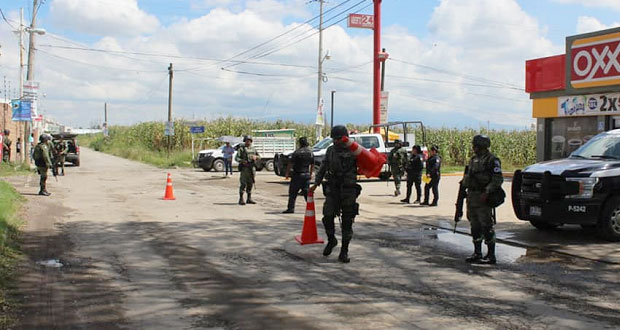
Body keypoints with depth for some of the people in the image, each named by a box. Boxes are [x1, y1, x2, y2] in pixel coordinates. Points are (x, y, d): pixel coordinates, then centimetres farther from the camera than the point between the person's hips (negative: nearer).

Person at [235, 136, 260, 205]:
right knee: (243, 184, -8)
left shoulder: (253, 149, 16)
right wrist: (242, 161, -25)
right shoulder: (241, 149, 0)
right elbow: (236, 158, -7)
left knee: (250, 184, 8)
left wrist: (256, 157, -7)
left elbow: (259, 157, 16)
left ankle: (249, 199, 15)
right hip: (244, 168, -5)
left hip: (252, 168, 5)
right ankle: (241, 199, -5)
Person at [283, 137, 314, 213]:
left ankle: (291, 208, 2)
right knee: (307, 192, 10)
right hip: (307, 175, 5)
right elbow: (312, 165, 13)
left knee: (293, 192, 2)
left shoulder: (297, 152, -11)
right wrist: (310, 174, 25)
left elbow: (290, 164, -10)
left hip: (297, 175, -5)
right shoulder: (311, 153, 6)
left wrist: (287, 173, -1)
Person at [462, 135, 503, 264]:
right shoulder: (473, 159, 16)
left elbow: (498, 179, -14)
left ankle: (491, 255, 0)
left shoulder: (492, 160, -9)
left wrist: (487, 192, -22)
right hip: (471, 196, 8)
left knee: (486, 227, -6)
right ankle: (477, 253, 20)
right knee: (475, 226, 11)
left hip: (483, 198, -8)